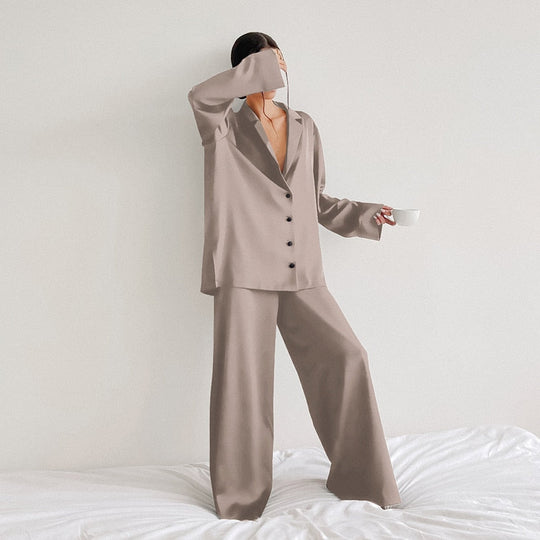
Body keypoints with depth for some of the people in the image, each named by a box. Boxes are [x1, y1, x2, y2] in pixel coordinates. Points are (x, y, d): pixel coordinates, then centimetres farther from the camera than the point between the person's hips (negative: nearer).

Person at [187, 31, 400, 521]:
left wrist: (365, 214, 13)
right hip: (244, 270, -3)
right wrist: (260, 68, -10)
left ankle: (360, 479, 13)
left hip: (301, 274, 4)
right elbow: (201, 96, -18)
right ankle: (240, 498, 15)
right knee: (243, 379, -1)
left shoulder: (305, 127, 19)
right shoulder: (224, 128, 6)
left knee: (346, 357, -5)